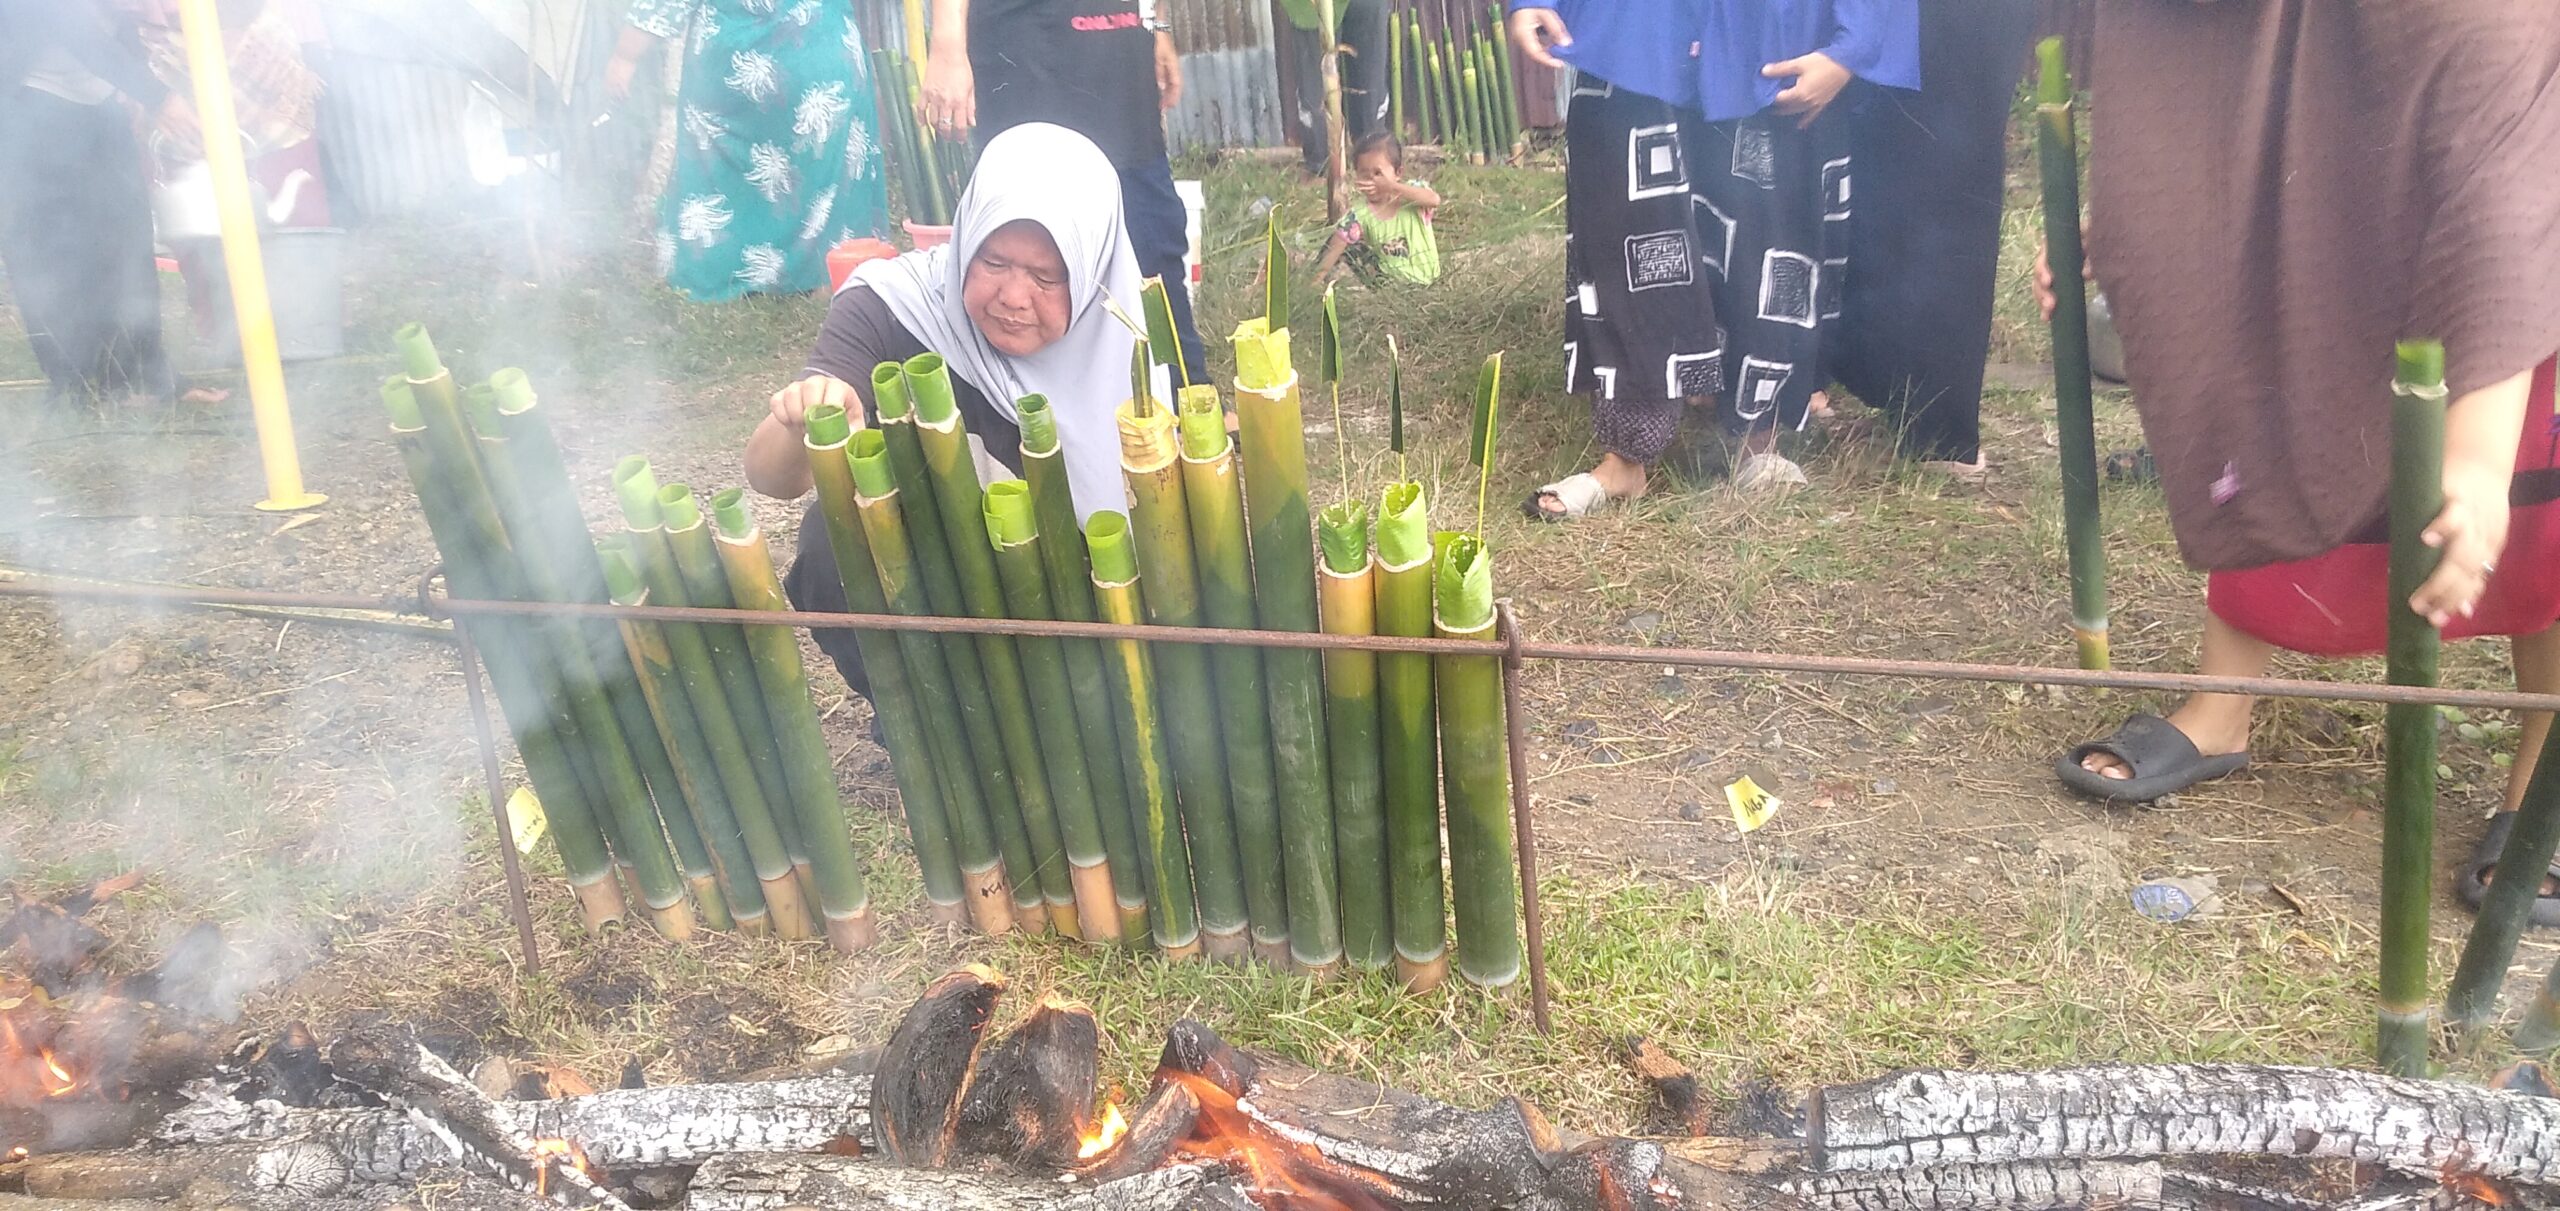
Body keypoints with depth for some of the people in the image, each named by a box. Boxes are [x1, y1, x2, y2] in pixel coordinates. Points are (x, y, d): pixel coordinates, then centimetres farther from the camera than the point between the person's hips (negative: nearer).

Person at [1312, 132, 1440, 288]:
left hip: (1422, 277, -3)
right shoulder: (1359, 214, -10)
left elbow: (1434, 200, -38)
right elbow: (1334, 250, -15)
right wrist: (1317, 278, -29)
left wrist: (1393, 187, -42)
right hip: (1387, 277, 3)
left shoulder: (1412, 192, -14)